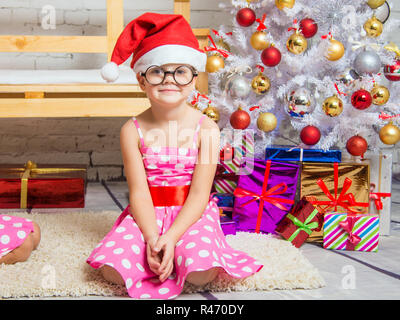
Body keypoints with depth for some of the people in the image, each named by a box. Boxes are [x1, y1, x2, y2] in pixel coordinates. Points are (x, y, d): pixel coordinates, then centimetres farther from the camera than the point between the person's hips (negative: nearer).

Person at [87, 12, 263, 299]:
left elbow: (199, 194, -12)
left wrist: (170, 237, -24)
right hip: (148, 214, 1)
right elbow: (139, 191, -9)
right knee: (113, 269, -20)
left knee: (202, 272, -26)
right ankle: (154, 254, 7)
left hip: (191, 214, -1)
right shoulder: (133, 131, -5)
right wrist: (152, 239, -23)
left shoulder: (206, 129, -9)